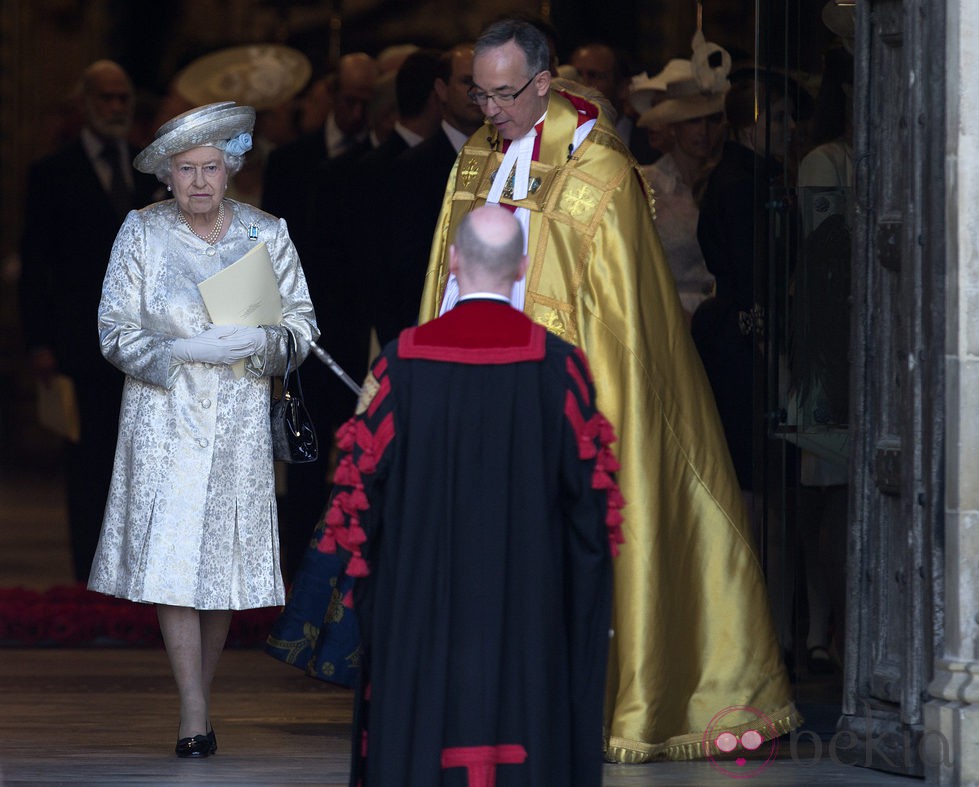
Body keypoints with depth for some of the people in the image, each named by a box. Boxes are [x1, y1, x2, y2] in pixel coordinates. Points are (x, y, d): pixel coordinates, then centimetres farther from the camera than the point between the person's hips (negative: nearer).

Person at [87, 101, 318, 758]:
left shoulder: (266, 235, 3)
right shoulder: (142, 233, -1)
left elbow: (302, 326, 5)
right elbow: (117, 333, -3)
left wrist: (260, 341, -17)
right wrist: (188, 350, -18)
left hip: (239, 420, 2)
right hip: (164, 416, -2)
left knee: (226, 557, 3)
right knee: (171, 556, -10)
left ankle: (202, 695, 20)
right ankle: (194, 719, -10)